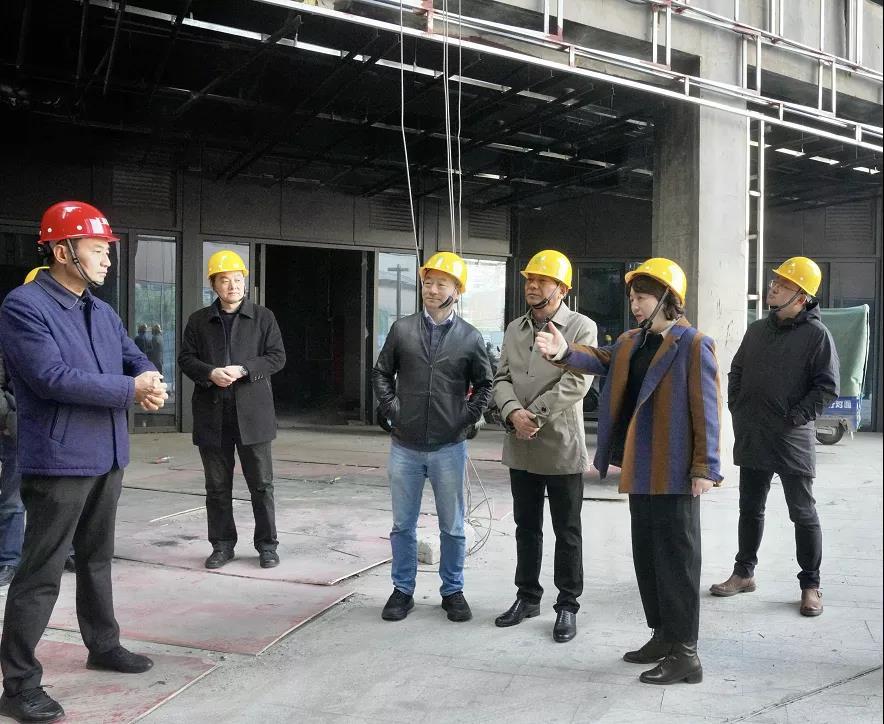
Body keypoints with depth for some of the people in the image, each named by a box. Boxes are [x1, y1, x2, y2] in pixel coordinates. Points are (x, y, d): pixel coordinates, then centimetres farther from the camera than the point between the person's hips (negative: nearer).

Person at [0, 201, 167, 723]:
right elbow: (52, 378, -23)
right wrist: (131, 390, -18)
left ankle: (103, 645, 35)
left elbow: (138, 362, 13)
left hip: (108, 458, 8)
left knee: (98, 559, 20)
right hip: (59, 462, -8)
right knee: (42, 572, -3)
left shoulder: (103, 313, 13)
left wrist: (152, 386, -13)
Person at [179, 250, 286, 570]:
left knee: (261, 483, 3)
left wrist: (243, 370, -14)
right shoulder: (198, 320, 10)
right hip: (212, 413, 2)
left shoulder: (263, 317, 5)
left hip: (252, 412, -2)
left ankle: (267, 544, 14)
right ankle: (222, 544, 20)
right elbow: (186, 359, 8)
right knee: (217, 486, 9)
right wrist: (210, 373, -12)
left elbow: (277, 357, 0)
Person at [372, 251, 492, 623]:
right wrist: (393, 409, -1)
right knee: (403, 525, 10)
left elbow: (484, 385, 8)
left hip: (449, 448, -1)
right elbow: (381, 374, 10)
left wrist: (467, 418, -2)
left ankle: (452, 591, 25)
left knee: (452, 527, 10)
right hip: (405, 446, 1)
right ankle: (402, 590, 24)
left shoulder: (470, 337, -1)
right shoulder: (402, 329, 1)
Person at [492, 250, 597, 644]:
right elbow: (502, 379, 5)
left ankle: (567, 606, 17)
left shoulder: (581, 327, -6)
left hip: (561, 446, -5)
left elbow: (576, 383, -16)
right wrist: (513, 412, -14)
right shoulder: (514, 329, 12)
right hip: (520, 447, 5)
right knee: (526, 526, 16)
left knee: (567, 531, 5)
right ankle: (527, 597, 29)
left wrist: (534, 414, -18)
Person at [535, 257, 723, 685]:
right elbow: (602, 362, 0)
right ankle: (663, 636, 29)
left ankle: (685, 653, 7)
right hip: (641, 471, 8)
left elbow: (706, 409, -13)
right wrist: (565, 353, -19)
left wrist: (705, 467, -15)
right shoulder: (631, 342, 14)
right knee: (646, 556, 15)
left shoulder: (693, 345, -10)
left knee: (676, 559, -2)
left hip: (674, 473, -8)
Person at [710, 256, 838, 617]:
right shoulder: (756, 330, 10)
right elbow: (736, 372, 18)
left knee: (803, 513, 5)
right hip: (751, 438, 6)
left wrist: (795, 417, -14)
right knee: (750, 509, 14)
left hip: (792, 440, -5)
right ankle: (744, 573, 27)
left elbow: (827, 387, -10)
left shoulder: (816, 334, -7)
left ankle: (810, 585, 15)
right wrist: (736, 409, 7)